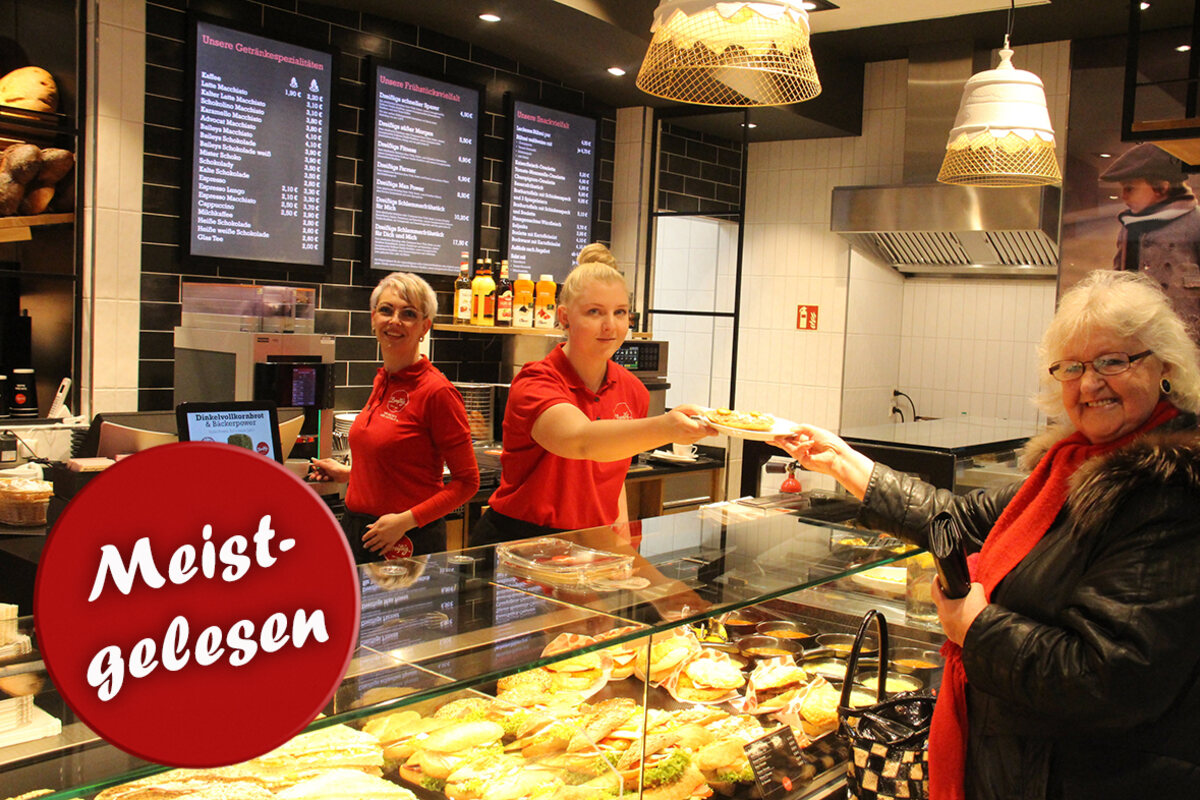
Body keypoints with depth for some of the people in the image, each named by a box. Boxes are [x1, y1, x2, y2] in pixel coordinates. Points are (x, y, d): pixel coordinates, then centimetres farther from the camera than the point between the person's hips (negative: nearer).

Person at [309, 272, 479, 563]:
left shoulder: (436, 391, -16)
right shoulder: (383, 381, 7)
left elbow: (466, 482, -15)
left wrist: (406, 520, -20)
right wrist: (349, 473, 15)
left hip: (407, 543, -7)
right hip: (357, 531, 7)